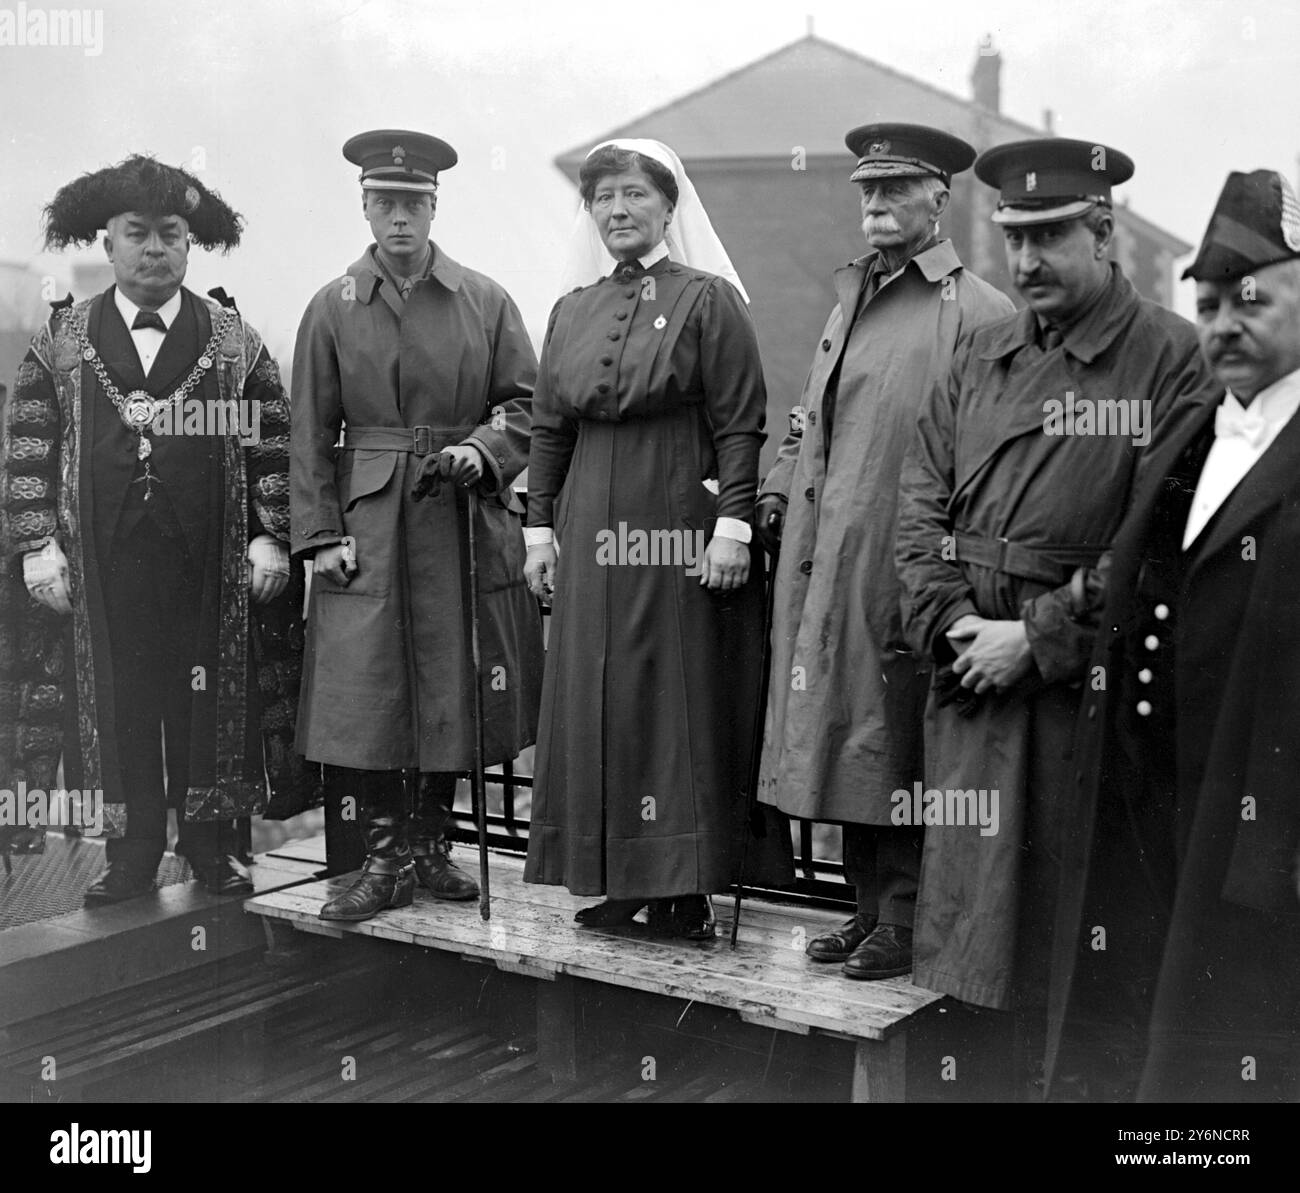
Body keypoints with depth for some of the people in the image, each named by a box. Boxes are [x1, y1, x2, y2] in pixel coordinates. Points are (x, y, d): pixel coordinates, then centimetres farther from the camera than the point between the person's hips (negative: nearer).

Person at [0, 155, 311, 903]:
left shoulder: (234, 339, 6)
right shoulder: (62, 340, 7)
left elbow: (273, 444, 4)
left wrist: (269, 536, -4)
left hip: (210, 561, 0)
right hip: (101, 566, 1)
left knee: (210, 698, 6)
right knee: (115, 702, 5)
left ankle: (211, 841, 19)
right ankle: (132, 850, 18)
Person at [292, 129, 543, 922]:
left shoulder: (486, 301, 5)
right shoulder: (332, 308, 4)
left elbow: (528, 403, 7)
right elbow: (312, 435, 2)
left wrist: (483, 450, -13)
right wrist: (320, 536, -5)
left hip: (466, 524, 1)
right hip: (368, 523, -1)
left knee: (456, 691, 7)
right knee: (365, 691, -4)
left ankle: (433, 843, 23)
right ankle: (387, 857, 8)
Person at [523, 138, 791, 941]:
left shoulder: (708, 300, -2)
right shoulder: (572, 312, 13)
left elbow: (741, 426, -7)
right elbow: (550, 430, 15)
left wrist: (733, 527, -14)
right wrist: (541, 527, 8)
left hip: (681, 528, -5)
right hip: (593, 533, 5)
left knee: (684, 694, -1)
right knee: (595, 701, 6)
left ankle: (687, 887, 7)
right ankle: (614, 878, 16)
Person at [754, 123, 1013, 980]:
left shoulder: (982, 314, -7)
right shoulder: (850, 295, 17)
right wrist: (779, 488, 12)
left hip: (902, 563, -7)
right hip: (824, 557, 7)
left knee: (897, 742, 0)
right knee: (840, 737, 11)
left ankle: (905, 919, 13)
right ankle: (869, 906, 23)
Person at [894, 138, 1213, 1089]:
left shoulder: (1172, 357, -7)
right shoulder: (982, 355, 11)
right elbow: (922, 497, 10)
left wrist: (1039, 637, -15)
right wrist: (948, 626, -3)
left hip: (1086, 681, -5)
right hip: (974, 675, 6)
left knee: (1068, 909, 3)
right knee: (966, 887, 13)